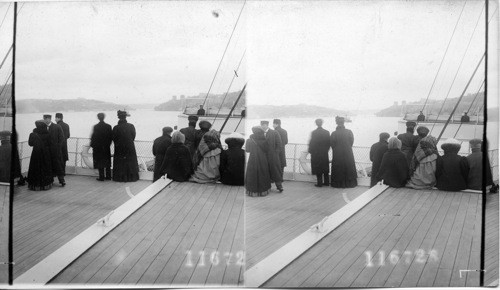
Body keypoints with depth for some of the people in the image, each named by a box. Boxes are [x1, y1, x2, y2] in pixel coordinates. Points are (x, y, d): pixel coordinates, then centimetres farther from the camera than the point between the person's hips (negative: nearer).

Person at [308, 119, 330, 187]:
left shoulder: (313, 133, -11)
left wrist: (310, 150, 3)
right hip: (325, 153, 4)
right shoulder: (327, 132, 0)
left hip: (316, 153, -4)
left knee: (318, 168, 1)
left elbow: (312, 143, -9)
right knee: (325, 168, 13)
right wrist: (326, 150, 15)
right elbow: (329, 143, 4)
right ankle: (326, 182, 18)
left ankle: (319, 183, 2)